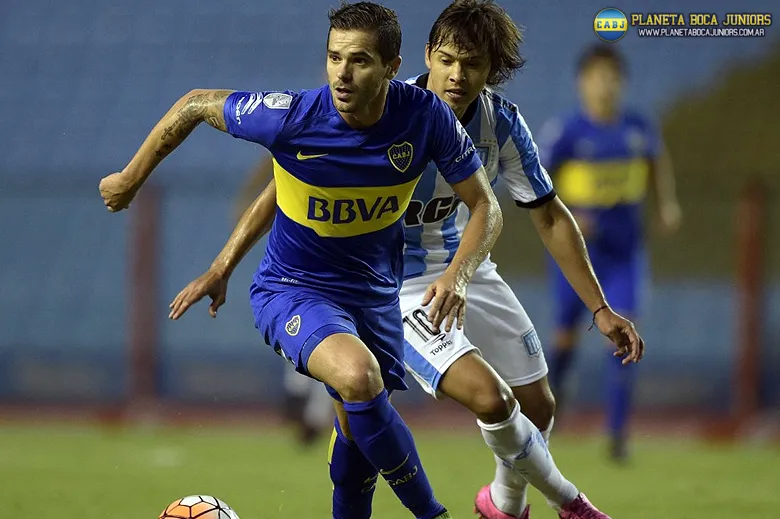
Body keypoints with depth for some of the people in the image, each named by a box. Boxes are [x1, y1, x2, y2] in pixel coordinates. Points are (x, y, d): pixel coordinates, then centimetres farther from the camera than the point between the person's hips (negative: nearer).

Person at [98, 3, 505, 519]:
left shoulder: (425, 117, -18)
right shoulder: (293, 117, -25)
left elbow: (485, 206, -7)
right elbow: (195, 106, -8)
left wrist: (458, 275, -26)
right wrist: (131, 179, 3)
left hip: (375, 292, 4)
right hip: (293, 290, -4)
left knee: (362, 426, 15)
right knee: (359, 377, -33)